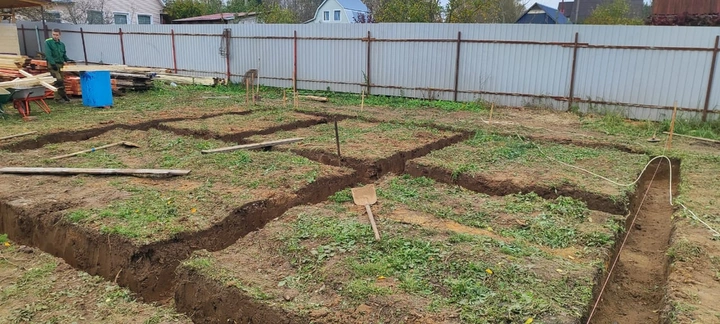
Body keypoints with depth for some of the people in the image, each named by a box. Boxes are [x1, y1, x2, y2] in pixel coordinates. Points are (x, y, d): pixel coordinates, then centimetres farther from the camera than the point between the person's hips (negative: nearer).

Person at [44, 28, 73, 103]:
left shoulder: (62, 44, 16)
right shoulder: (48, 42, -2)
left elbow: (64, 55, 22)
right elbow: (48, 54, -12)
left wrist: (67, 59, 1)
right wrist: (53, 63, -21)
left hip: (60, 64, 6)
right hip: (52, 64, -6)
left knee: (60, 81, 7)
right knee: (58, 80, -17)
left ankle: (58, 97, 12)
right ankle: (63, 95, -15)